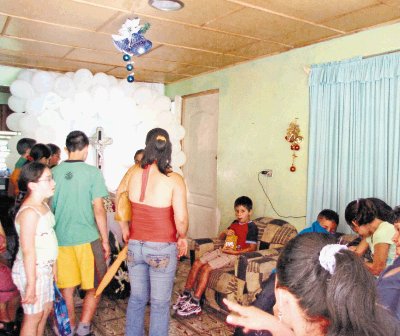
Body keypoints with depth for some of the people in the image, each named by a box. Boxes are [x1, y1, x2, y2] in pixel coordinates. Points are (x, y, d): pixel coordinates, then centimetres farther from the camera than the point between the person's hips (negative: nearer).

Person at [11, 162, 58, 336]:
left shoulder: (43, 205, 4)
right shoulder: (29, 212, -24)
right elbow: (28, 251, -23)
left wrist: (53, 266, 14)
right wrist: (31, 284, -20)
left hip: (44, 267, 9)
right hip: (31, 269, -9)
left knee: (46, 309, 21)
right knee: (33, 316, 7)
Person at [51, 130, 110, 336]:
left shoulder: (53, 172, 2)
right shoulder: (92, 173, -9)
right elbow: (98, 210, -10)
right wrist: (105, 240, -1)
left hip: (60, 239, 4)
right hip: (87, 238, -4)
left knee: (66, 289, 15)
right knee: (95, 286, 12)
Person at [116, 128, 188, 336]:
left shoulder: (133, 174, -4)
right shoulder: (174, 180, -17)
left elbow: (118, 200, 11)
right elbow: (181, 219, -22)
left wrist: (124, 228, 22)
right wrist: (182, 237, -2)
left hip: (135, 246, 4)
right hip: (162, 249, -4)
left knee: (137, 298, 22)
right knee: (160, 303, 12)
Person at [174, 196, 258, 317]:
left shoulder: (251, 227, -6)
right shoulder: (235, 223, 18)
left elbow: (252, 248, -13)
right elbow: (221, 237, 26)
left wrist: (235, 252, -20)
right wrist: (225, 232, 2)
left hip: (235, 255, -8)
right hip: (223, 250, 8)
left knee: (206, 268, -24)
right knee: (197, 263, -8)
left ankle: (195, 304, -20)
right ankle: (186, 295, -1)